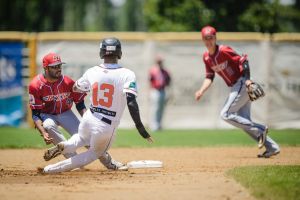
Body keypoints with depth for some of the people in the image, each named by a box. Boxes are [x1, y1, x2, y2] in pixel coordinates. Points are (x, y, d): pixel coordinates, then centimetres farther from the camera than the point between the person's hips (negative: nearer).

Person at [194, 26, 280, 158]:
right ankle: (272, 148, 8)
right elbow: (209, 77, 12)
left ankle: (259, 130, -9)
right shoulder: (206, 57, 9)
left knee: (226, 115, -14)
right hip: (235, 88, 9)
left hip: (242, 84, -9)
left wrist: (247, 79, -27)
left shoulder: (223, 51, -15)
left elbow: (243, 61, -16)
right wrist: (201, 91, -4)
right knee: (244, 121, 6)